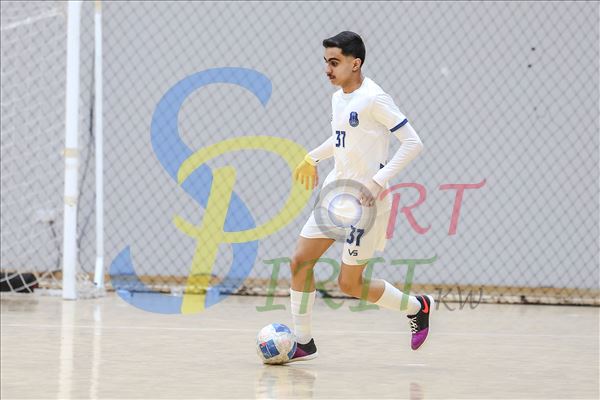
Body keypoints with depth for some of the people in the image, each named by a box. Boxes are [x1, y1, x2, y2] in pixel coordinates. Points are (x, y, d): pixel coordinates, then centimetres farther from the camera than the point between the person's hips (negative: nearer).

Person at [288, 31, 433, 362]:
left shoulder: (374, 99, -17)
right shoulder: (338, 98, 9)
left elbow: (412, 142, -19)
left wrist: (379, 181, -25)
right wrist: (313, 158, 21)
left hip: (365, 201, -8)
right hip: (336, 194, 8)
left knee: (349, 284, -2)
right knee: (300, 261, 0)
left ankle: (417, 307, 20)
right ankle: (302, 342, 10)